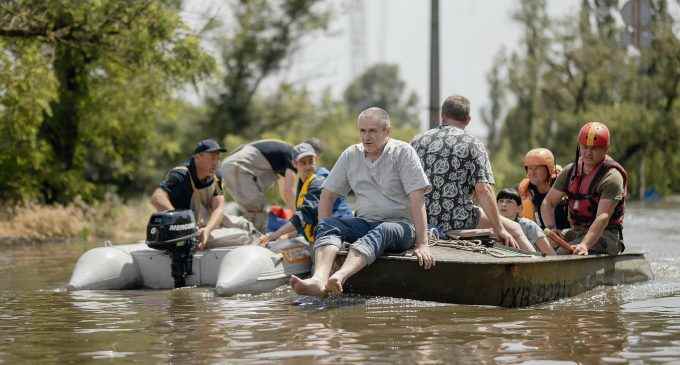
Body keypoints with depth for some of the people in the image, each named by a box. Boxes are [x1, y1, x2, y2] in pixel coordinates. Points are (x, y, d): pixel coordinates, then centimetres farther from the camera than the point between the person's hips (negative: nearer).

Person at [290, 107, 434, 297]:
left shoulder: (403, 152, -6)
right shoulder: (350, 155, 8)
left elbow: (417, 200, -12)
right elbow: (327, 194, 14)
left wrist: (422, 244, -20)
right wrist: (324, 232, 0)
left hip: (401, 225, -5)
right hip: (365, 222, 5)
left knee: (381, 232, -38)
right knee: (327, 225, -23)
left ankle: (339, 277, -64)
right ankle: (319, 279, -50)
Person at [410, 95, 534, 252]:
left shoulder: (417, 142, 10)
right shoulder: (473, 145, -2)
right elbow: (483, 190, -12)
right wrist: (499, 230, -8)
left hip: (424, 222, 5)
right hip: (458, 221, -5)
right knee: (513, 229, 11)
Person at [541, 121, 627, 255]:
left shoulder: (612, 177, -13)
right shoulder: (570, 171, 9)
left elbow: (603, 218, -24)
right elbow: (547, 203, 11)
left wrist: (584, 245, -38)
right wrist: (551, 229, -8)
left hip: (605, 235, -7)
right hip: (576, 232, 7)